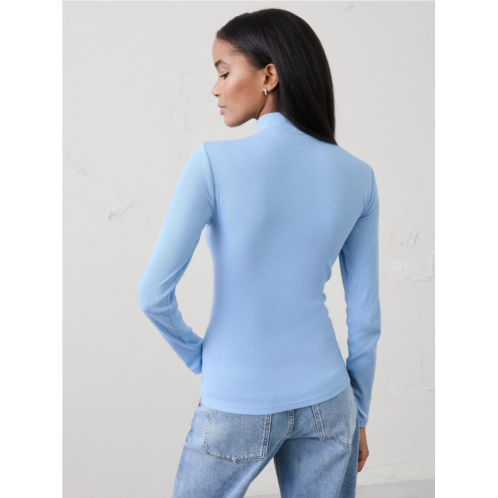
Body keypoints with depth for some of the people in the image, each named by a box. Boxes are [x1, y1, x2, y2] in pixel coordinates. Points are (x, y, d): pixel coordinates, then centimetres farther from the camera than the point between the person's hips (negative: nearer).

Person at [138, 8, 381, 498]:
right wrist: (358, 413, 12)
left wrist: (197, 355, 4)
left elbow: (153, 293, -16)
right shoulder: (358, 176, -4)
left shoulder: (213, 162, -16)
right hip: (326, 402, 3)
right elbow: (365, 316, 1)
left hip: (237, 407, -3)